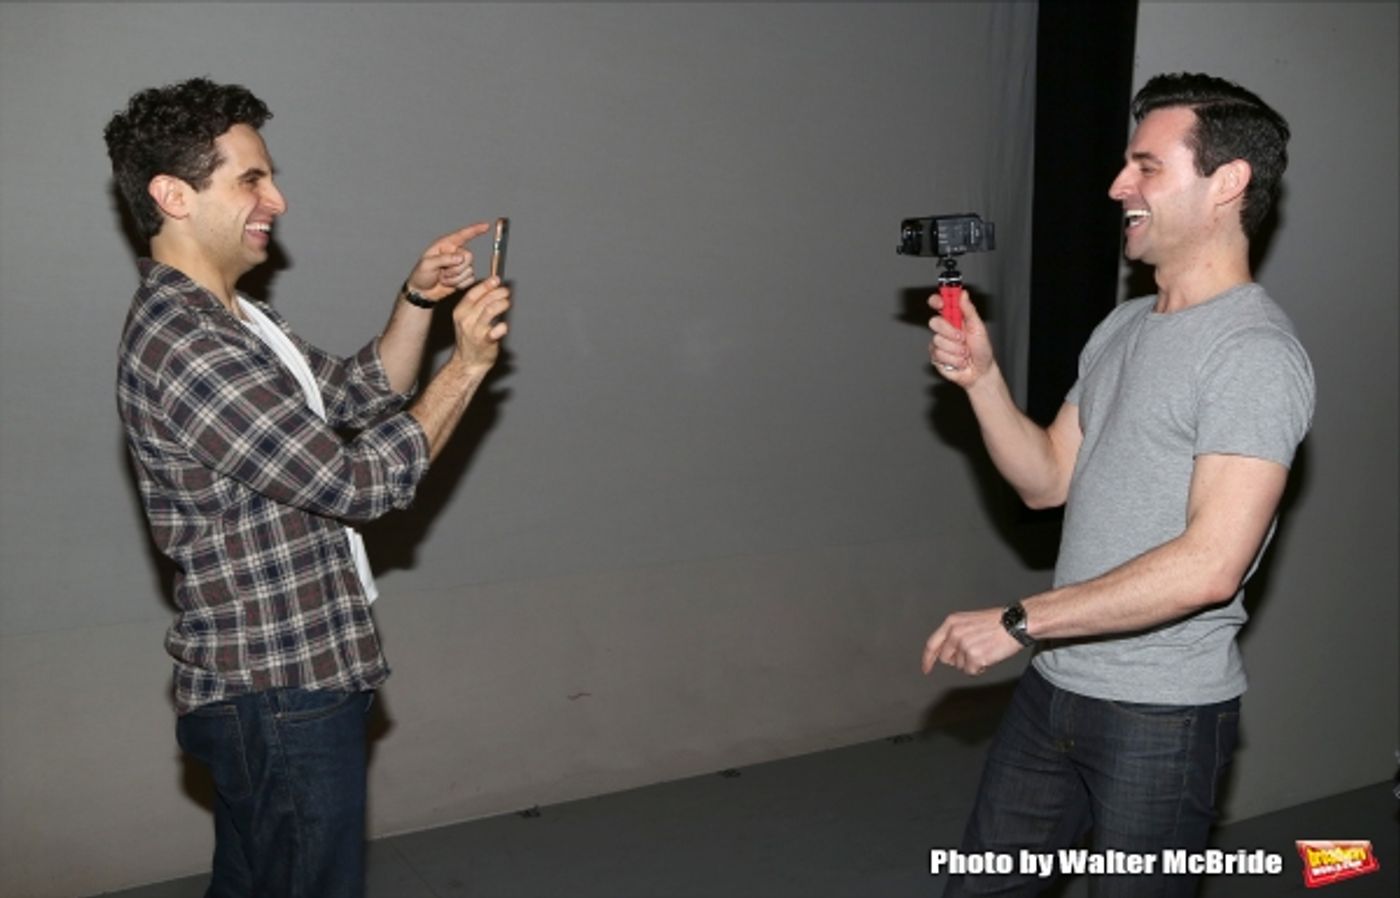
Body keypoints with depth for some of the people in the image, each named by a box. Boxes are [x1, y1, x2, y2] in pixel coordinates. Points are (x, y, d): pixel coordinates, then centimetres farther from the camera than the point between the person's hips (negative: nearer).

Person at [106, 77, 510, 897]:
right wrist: (467, 366, -16)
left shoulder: (234, 320, 10)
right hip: (283, 693, -10)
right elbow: (358, 482, -23)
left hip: (265, 683, 10)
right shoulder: (180, 347, -24)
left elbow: (362, 395, 16)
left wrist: (418, 300, 3)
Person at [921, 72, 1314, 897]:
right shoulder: (1125, 327, 10)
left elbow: (1210, 566, -26)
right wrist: (982, 377, -5)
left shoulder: (1256, 354, -17)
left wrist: (1019, 622, -22)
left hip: (1164, 715, -7)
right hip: (1055, 688, 8)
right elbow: (1047, 481, 10)